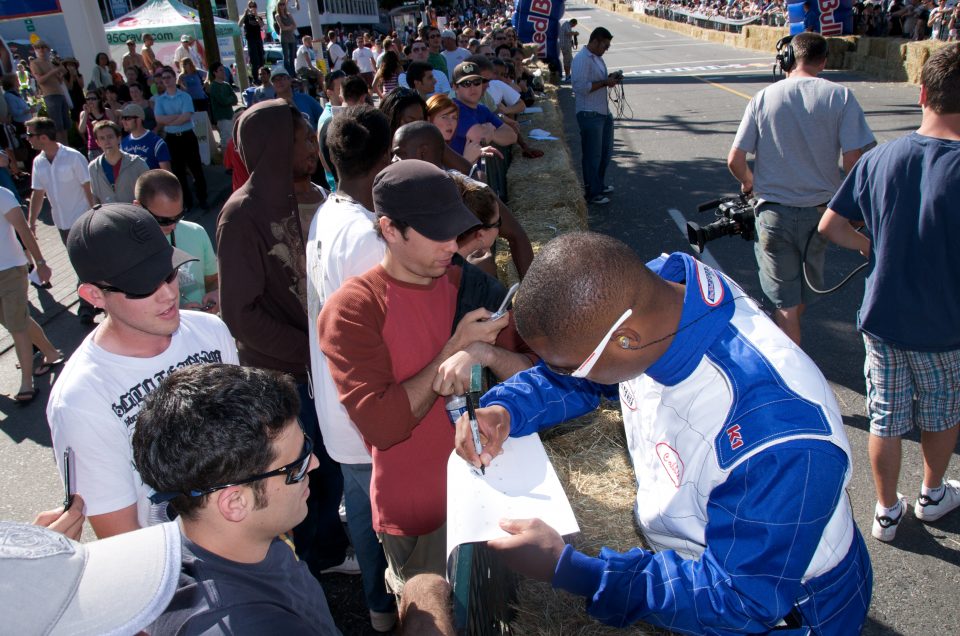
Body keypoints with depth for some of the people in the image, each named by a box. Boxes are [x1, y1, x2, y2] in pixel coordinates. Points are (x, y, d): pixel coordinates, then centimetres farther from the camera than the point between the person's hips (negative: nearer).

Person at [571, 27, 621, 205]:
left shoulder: (597, 58, 15)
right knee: (592, 155, 0)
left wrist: (610, 79, 5)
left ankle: (600, 185, 35)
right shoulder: (582, 59, -16)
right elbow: (581, 87, -25)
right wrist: (605, 82, -19)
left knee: (605, 152, 19)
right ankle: (592, 193, 11)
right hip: (589, 115, -10)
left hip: (603, 112, 10)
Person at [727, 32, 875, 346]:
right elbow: (854, 161, -12)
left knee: (785, 303, 6)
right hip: (818, 211, 1)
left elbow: (734, 160, -6)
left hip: (773, 211, -1)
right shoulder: (840, 96, -7)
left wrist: (749, 181, 16)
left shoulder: (763, 98, -4)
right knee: (802, 296, 24)